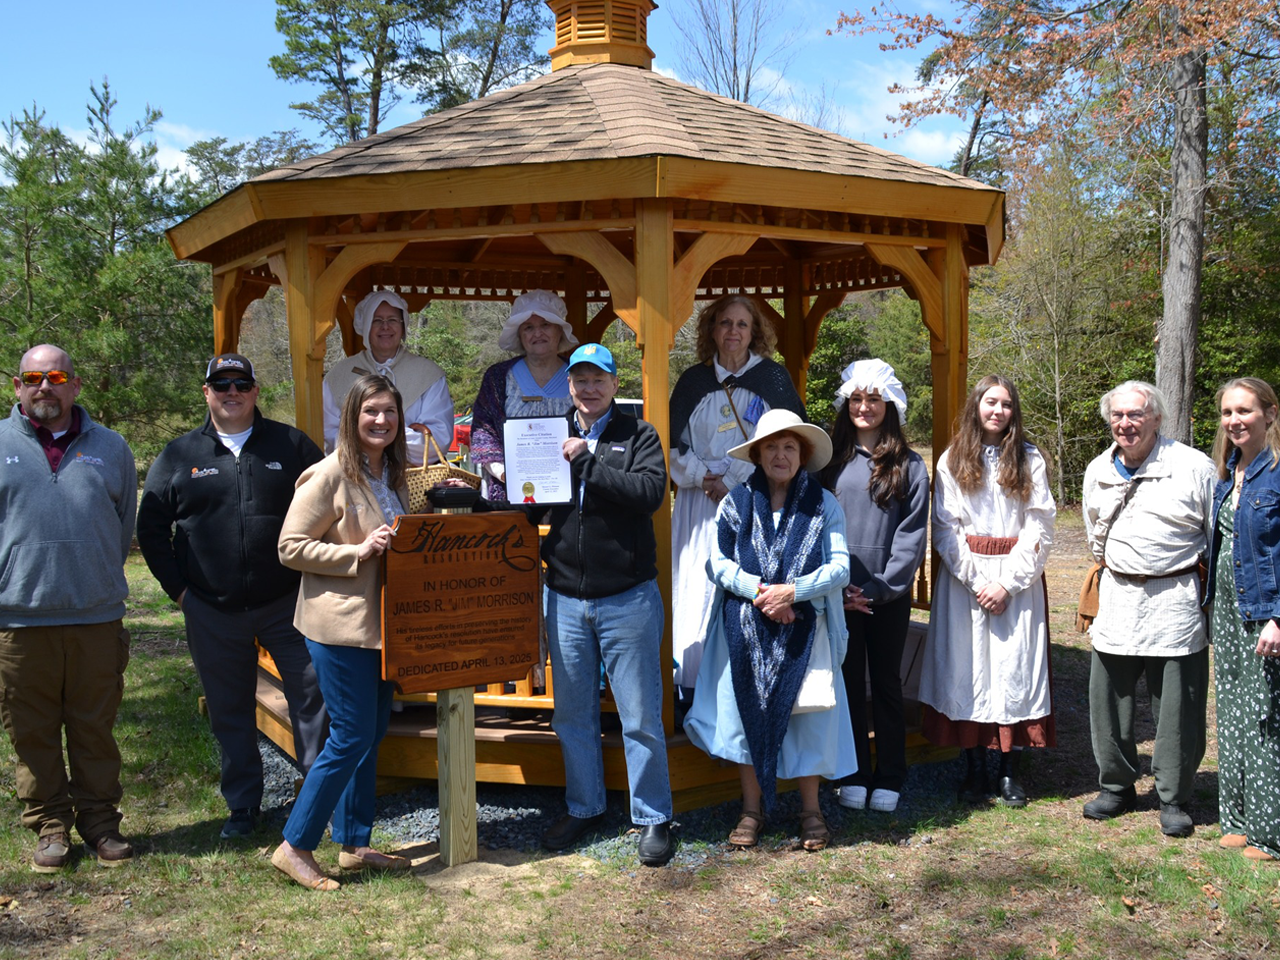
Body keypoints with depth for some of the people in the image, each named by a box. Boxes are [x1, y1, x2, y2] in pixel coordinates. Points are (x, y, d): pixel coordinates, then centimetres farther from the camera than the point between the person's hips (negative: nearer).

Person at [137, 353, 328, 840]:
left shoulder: (291, 445, 4)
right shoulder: (179, 455, 6)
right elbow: (151, 529, 8)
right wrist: (178, 588, 1)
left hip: (288, 603, -1)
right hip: (213, 613, 1)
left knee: (314, 695, 1)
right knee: (230, 712, 10)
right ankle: (242, 806, 23)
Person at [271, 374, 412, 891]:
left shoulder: (392, 475, 11)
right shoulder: (329, 475, -12)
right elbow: (290, 547, -14)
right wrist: (359, 552, -21)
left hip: (381, 622, 8)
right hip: (339, 623, -8)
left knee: (372, 733, 13)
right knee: (351, 737, -6)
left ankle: (354, 843, 25)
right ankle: (295, 846, 8)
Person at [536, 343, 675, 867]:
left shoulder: (638, 435, 0)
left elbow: (650, 491, -18)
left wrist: (587, 463, -18)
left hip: (628, 597, -4)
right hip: (564, 597, 4)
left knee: (640, 716, 3)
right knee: (573, 712, 14)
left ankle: (652, 817, 17)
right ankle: (583, 807, 30)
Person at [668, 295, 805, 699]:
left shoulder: (773, 377, 5)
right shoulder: (693, 381, 12)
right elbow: (674, 442, 10)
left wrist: (734, 483, -8)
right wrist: (704, 477, -7)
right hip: (701, 501, 2)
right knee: (698, 587, -2)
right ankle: (694, 691, 4)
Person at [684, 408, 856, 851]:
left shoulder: (824, 505, 3)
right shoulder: (735, 503, 5)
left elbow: (840, 567, -4)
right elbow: (718, 562, 1)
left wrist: (792, 591, -16)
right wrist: (757, 589, -14)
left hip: (805, 628, -1)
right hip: (746, 628, 1)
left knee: (808, 715, 2)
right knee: (748, 711, 3)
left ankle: (810, 809, 18)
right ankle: (752, 809, 17)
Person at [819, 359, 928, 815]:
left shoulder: (909, 465, 3)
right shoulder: (831, 460, 6)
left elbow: (912, 534, -2)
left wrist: (879, 587, -10)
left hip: (889, 595, -1)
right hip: (840, 595, 1)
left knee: (886, 683, 8)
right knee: (849, 683, 7)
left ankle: (889, 781, 18)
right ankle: (854, 778, 17)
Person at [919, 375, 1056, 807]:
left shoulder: (1029, 459, 5)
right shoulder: (952, 461, 5)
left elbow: (1039, 528, 0)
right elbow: (945, 529, 1)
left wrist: (1007, 583, -9)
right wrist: (975, 581, -9)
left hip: (1017, 580, 0)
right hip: (964, 577, 0)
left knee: (1015, 666, -1)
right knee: (966, 666, 0)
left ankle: (1010, 772, 8)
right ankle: (974, 769, 9)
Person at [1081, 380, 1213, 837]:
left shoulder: (1194, 467, -7)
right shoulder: (1097, 472, 10)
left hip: (1176, 601, -5)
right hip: (1117, 601, 5)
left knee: (1177, 709, 3)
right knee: (1108, 699, 10)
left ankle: (1173, 799, 18)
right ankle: (1116, 786, 27)